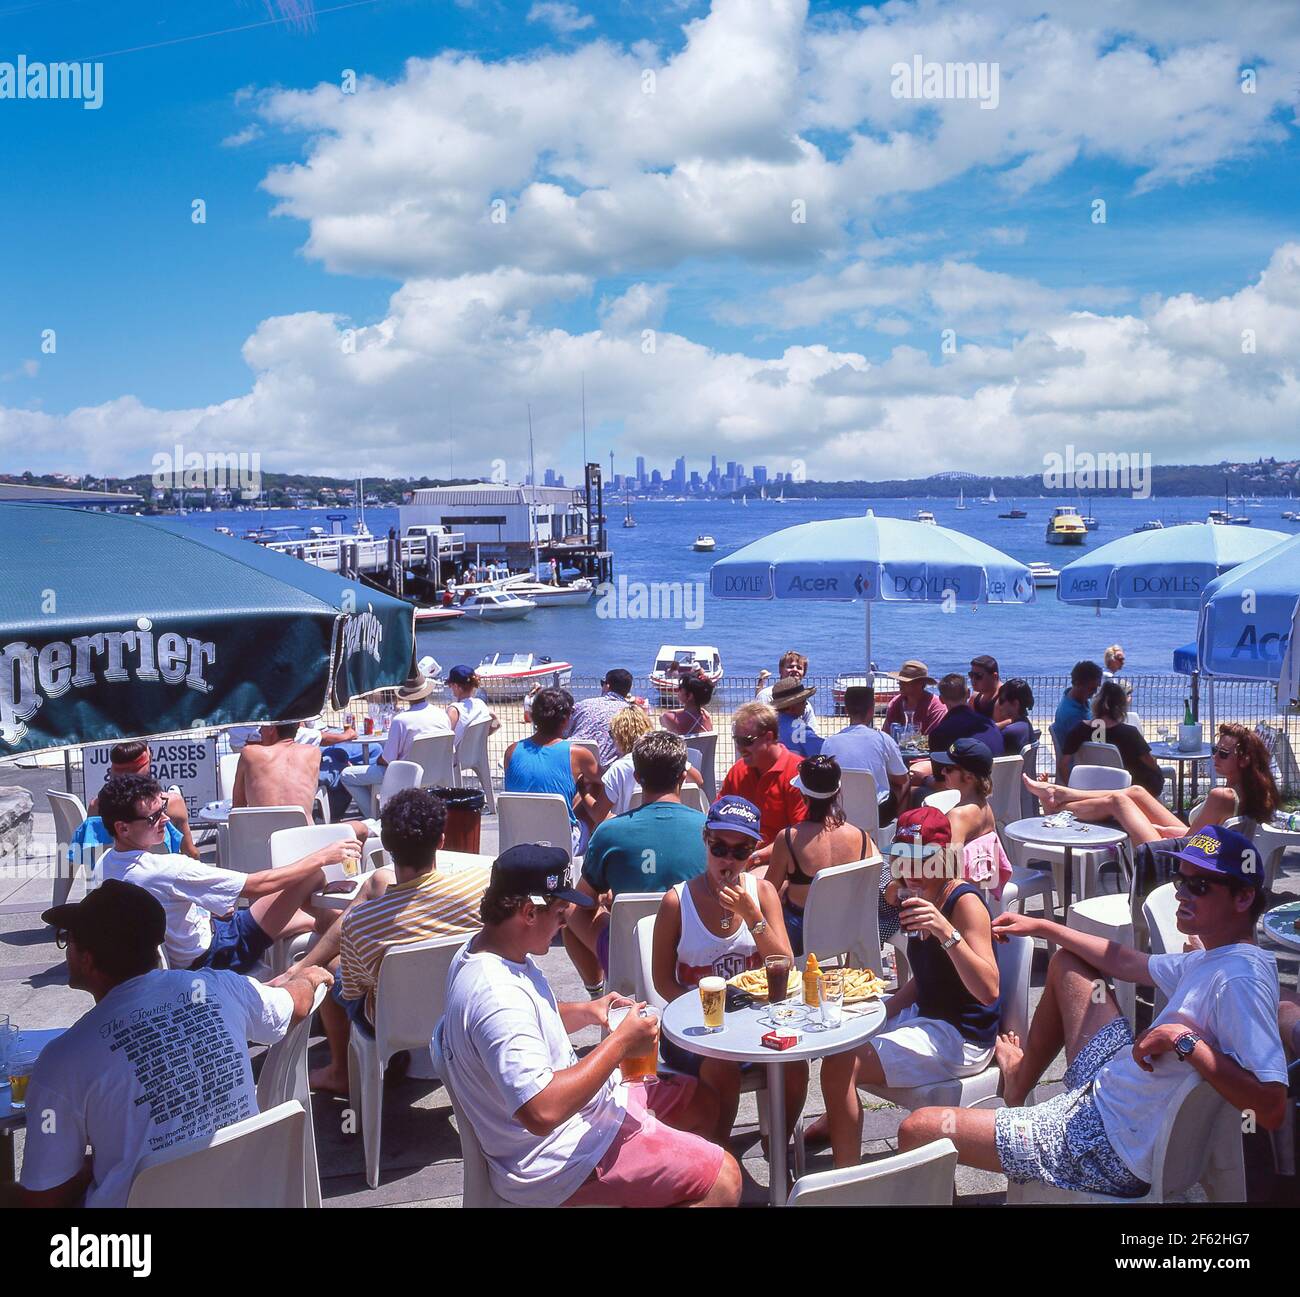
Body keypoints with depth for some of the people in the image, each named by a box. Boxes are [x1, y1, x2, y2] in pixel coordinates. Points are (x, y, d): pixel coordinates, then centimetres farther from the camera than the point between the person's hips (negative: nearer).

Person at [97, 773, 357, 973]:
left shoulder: (105, 864, -5)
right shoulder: (166, 869, -34)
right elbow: (257, 885, -30)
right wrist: (321, 857, -22)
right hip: (213, 957, -9)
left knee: (308, 920, 18)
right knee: (312, 876, -9)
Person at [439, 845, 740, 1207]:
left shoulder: (483, 948, 1)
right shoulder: (498, 997, -31)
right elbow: (543, 1112, -38)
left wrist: (585, 1012, 2)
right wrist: (621, 1043, -27)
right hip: (554, 1159, -11)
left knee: (699, 1102, 18)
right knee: (722, 1178, -16)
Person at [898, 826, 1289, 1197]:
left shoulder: (1241, 978, -25)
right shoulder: (1213, 959, 5)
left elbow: (1271, 1108, -33)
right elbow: (1126, 962, 21)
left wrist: (1186, 1041, -34)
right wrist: (1042, 927, 27)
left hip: (1111, 1151, -10)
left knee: (917, 1130, -11)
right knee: (1066, 961, 28)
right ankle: (1018, 1082, 42)